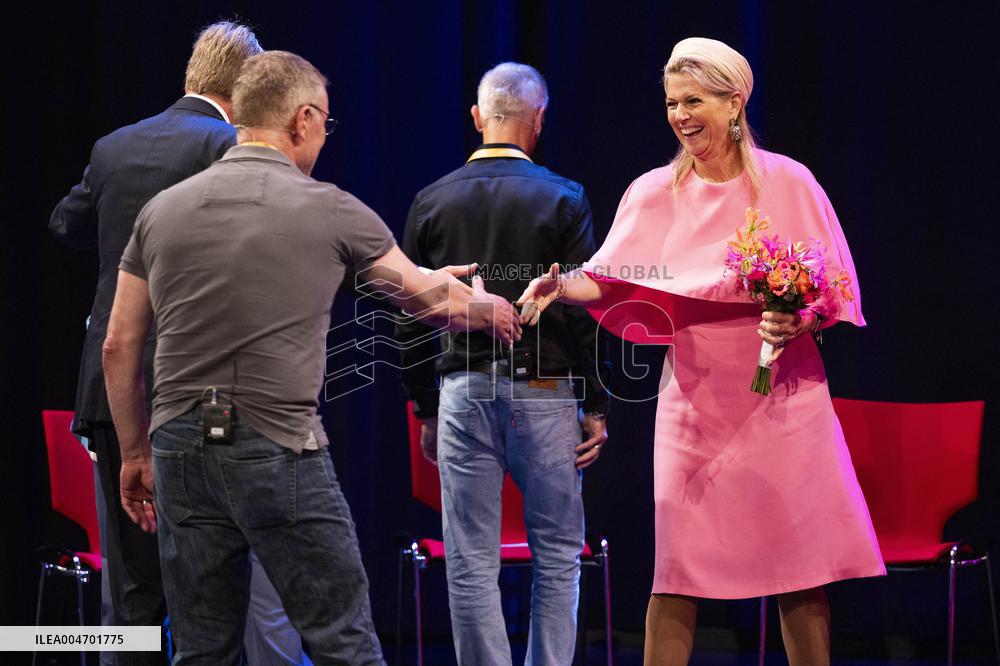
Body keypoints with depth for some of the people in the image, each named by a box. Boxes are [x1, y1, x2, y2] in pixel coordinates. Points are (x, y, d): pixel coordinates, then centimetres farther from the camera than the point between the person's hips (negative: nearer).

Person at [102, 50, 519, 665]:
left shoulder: (163, 210, 8)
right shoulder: (330, 210, -2)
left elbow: (119, 347, 10)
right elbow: (426, 296, 12)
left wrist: (135, 453, 20)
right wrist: (489, 309, 33)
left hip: (180, 450, 5)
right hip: (278, 451, -4)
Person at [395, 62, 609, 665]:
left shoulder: (433, 201, 4)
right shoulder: (562, 199, -4)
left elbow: (409, 317, 7)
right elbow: (585, 311, -7)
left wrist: (426, 410, 15)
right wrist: (596, 408, 0)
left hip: (463, 392, 2)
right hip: (543, 390, -2)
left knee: (471, 564, 4)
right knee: (558, 553, 10)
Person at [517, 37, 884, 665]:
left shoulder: (787, 182, -2)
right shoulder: (654, 193, 5)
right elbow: (613, 279, -2)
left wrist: (798, 322, -17)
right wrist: (563, 284, -21)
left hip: (778, 395, -2)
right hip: (694, 397, 2)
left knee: (798, 560, 0)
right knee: (675, 564, 0)